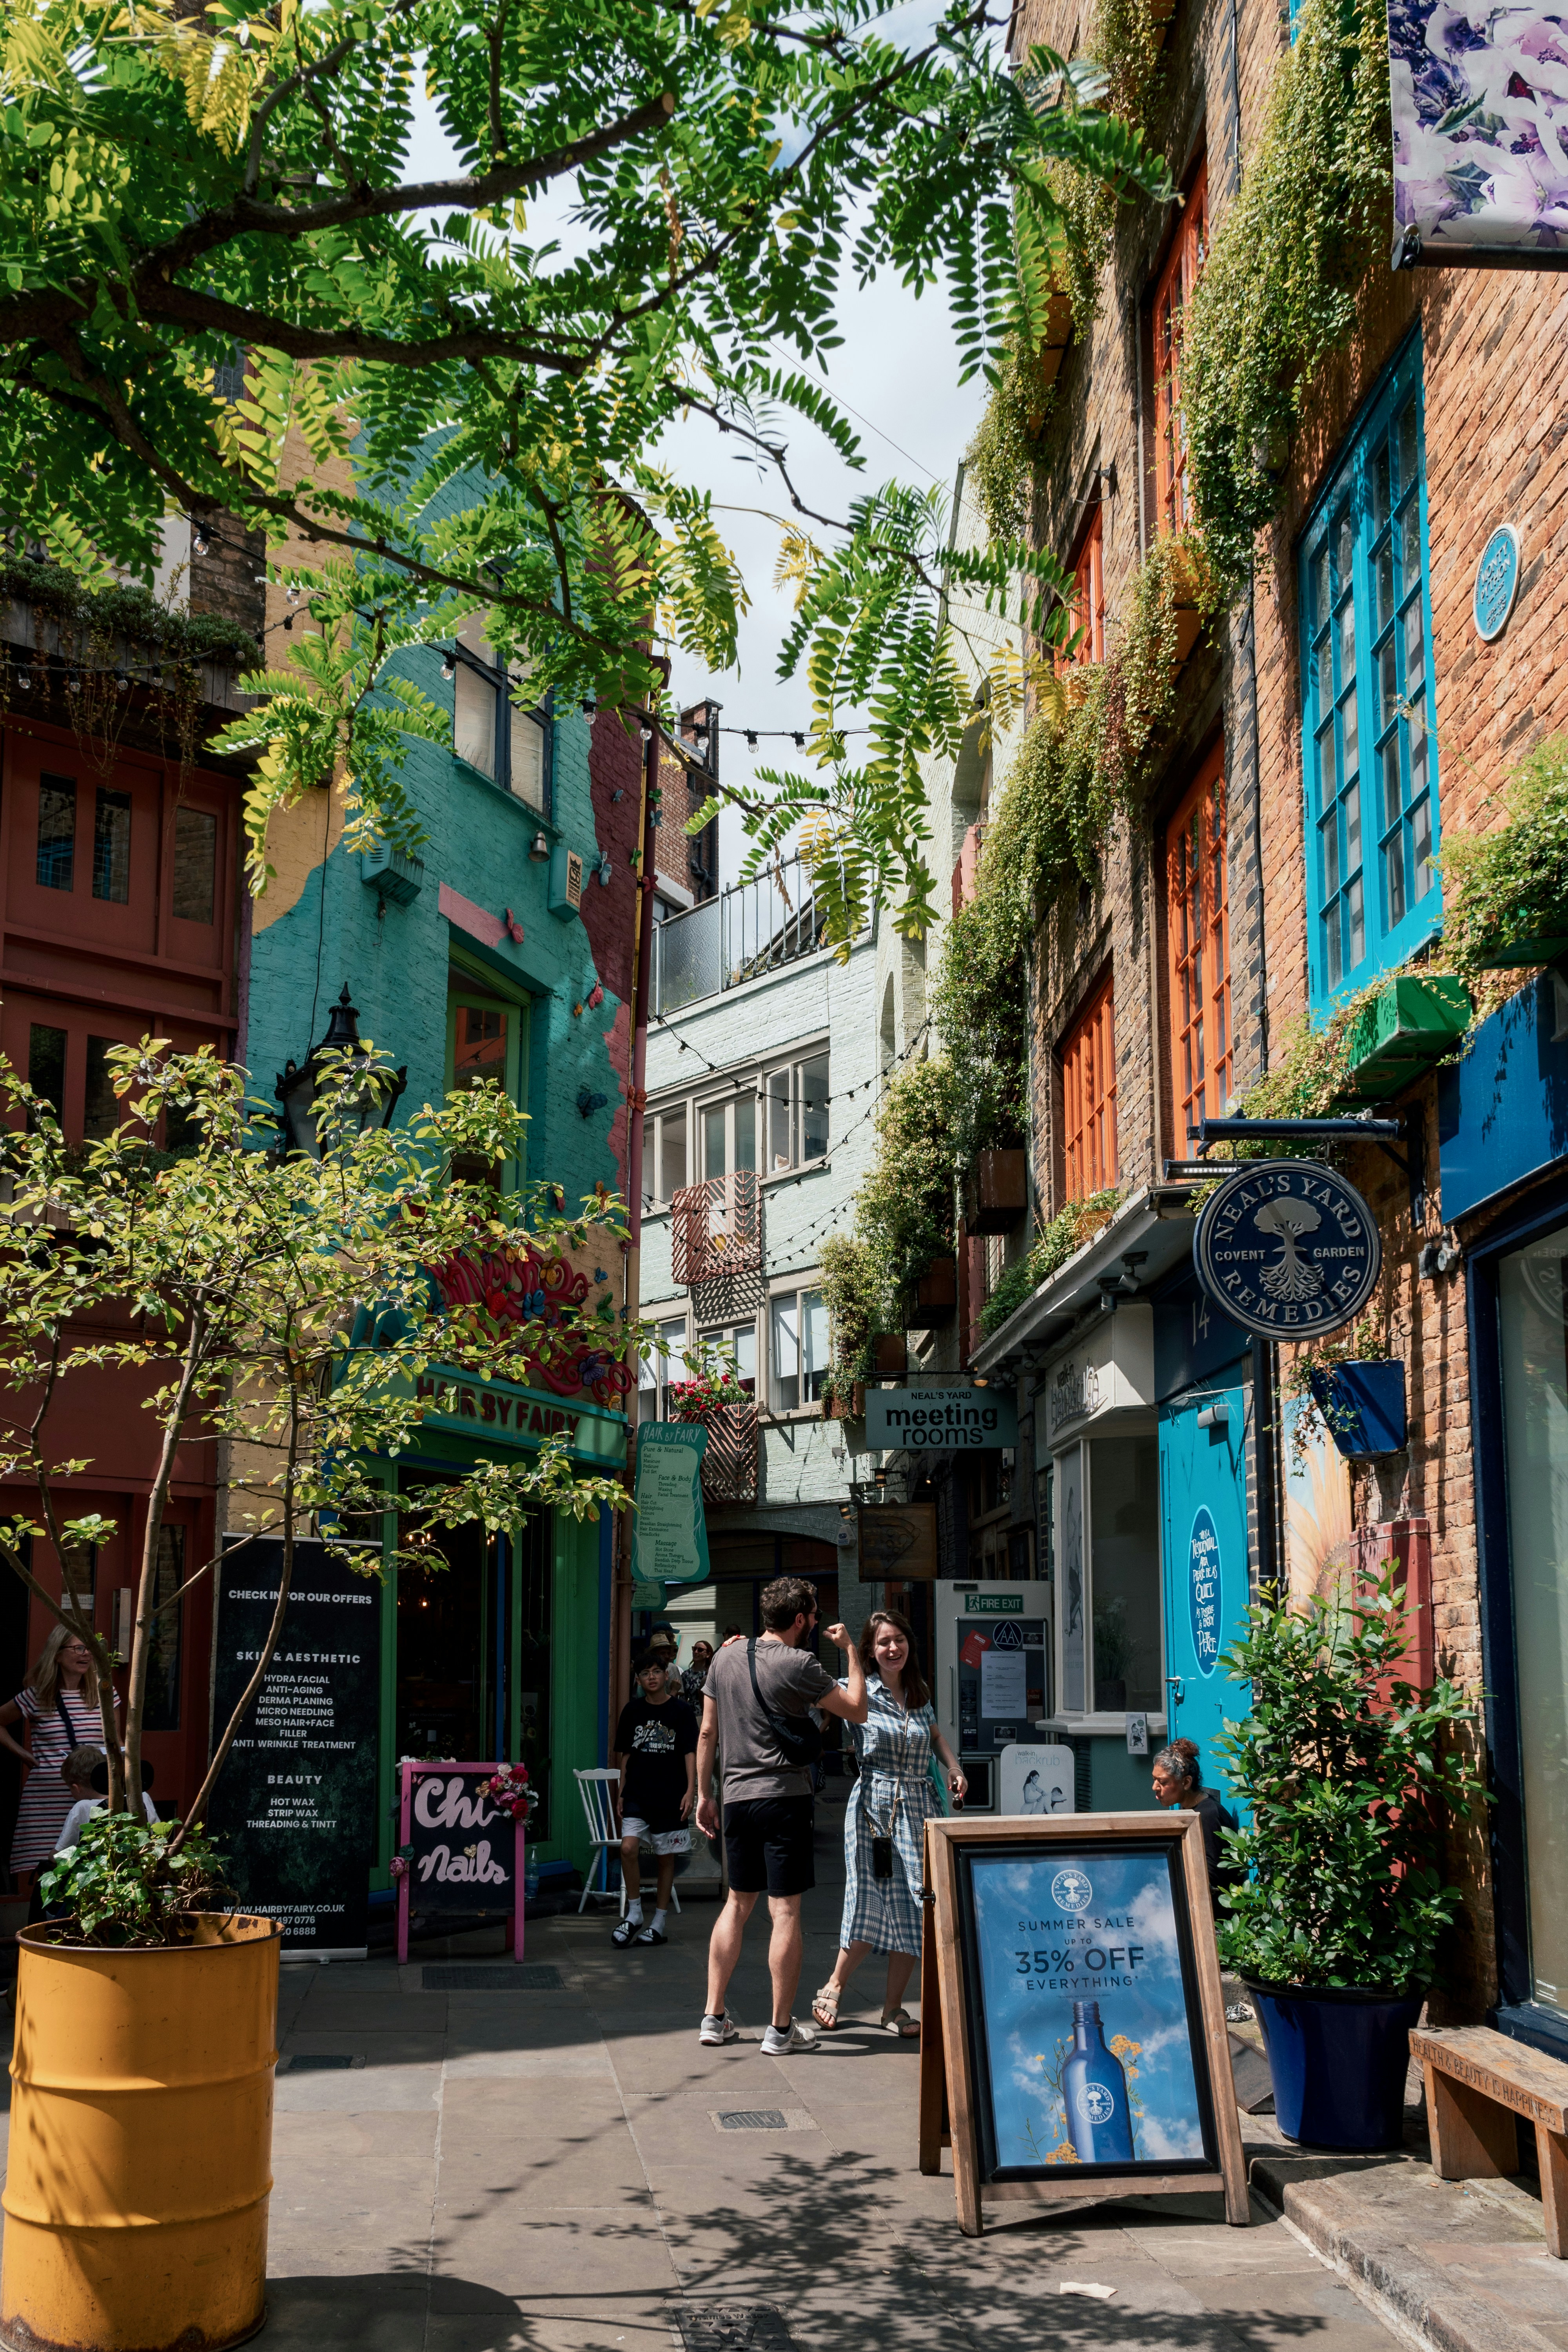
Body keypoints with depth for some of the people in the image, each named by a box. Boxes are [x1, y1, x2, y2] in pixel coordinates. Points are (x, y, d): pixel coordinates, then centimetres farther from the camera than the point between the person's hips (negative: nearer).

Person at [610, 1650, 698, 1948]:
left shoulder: (681, 1711, 0)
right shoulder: (632, 1711, 8)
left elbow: (690, 1753, -1)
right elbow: (625, 1754, 14)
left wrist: (690, 1791, -10)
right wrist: (622, 1792, 12)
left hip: (670, 1796, -1)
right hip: (637, 1794, 1)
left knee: (666, 1857, 5)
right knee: (629, 1848, -16)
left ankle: (659, 1923, 16)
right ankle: (634, 1914, -1)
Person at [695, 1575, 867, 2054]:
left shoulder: (726, 1658, 8)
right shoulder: (798, 1664, -10)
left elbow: (708, 1732, 12)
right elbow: (857, 1711, -4)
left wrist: (705, 1795, 18)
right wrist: (851, 1651, 7)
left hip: (737, 1798, 6)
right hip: (783, 1797, -6)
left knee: (738, 1903, 16)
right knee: (785, 1911, 0)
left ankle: (714, 2017, 17)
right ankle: (781, 2029, 3)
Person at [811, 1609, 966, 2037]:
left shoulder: (920, 1693, 12)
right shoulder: (861, 1692, -2)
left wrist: (955, 1768, 13)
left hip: (919, 1805, 5)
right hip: (874, 1805, -5)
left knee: (915, 1907, 1)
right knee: (872, 1906, -8)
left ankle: (893, 2008, 12)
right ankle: (834, 1987, 14)